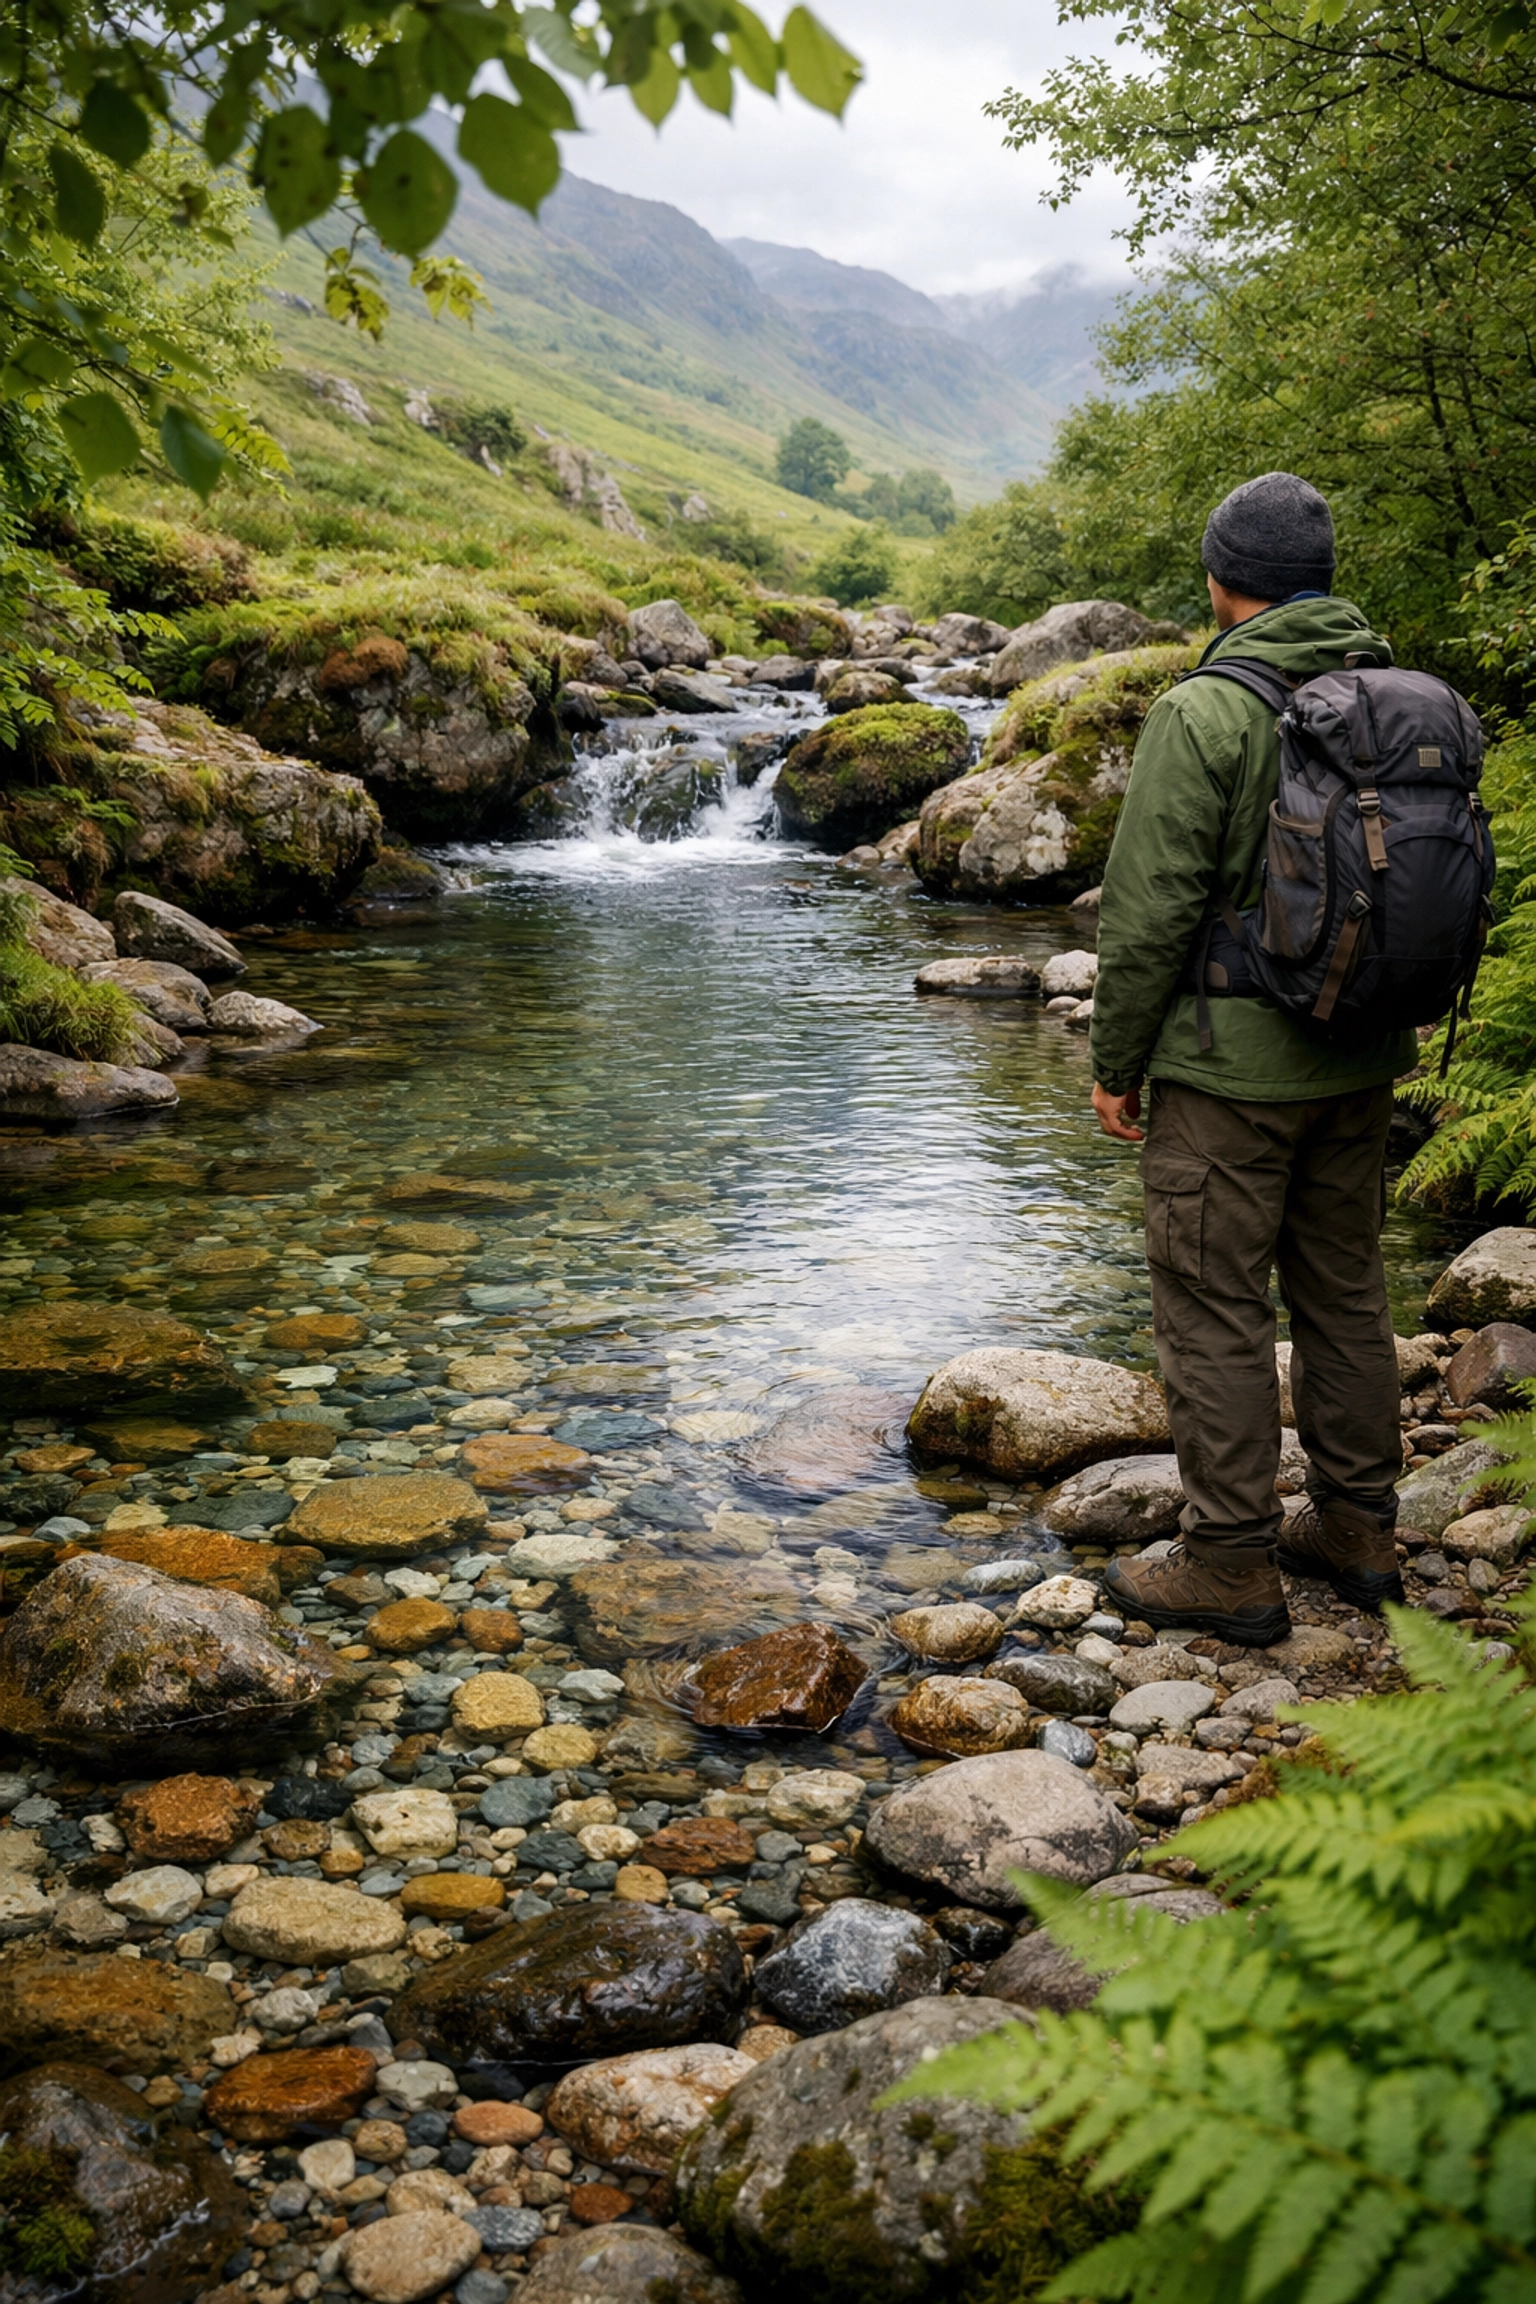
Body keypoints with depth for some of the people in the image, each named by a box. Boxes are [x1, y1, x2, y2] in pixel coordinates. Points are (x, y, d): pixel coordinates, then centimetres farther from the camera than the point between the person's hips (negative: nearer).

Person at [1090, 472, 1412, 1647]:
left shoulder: (1204, 713, -16)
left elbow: (1150, 912, -17)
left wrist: (1117, 1062, -6)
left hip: (1232, 1064, -7)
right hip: (1363, 1062, 7)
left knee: (1214, 1307, 2)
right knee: (1345, 1289, 17)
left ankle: (1232, 1566, 9)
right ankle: (1357, 1529, 27)